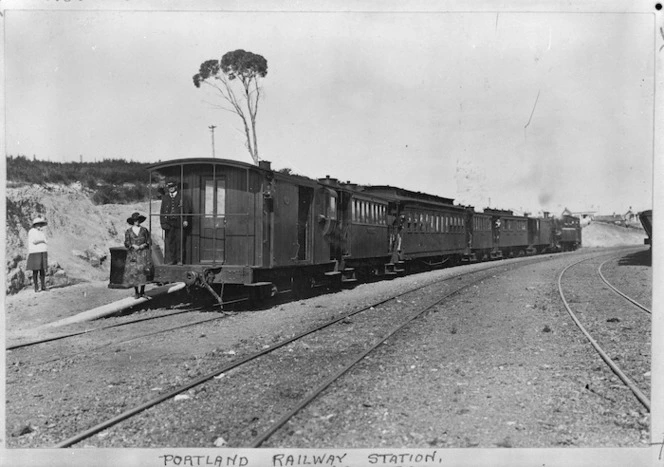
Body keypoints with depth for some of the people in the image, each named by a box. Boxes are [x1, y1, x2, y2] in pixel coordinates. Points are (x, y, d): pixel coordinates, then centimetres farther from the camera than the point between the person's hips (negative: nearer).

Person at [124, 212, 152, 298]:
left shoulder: (144, 230, 7)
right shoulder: (128, 231, 7)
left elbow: (149, 241, 7)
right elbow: (126, 243, 3)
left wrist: (144, 245, -11)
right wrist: (133, 246, -13)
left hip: (143, 253, 0)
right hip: (133, 254, 0)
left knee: (143, 272, -5)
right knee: (133, 271, -6)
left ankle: (142, 291, 7)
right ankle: (136, 292, 4)